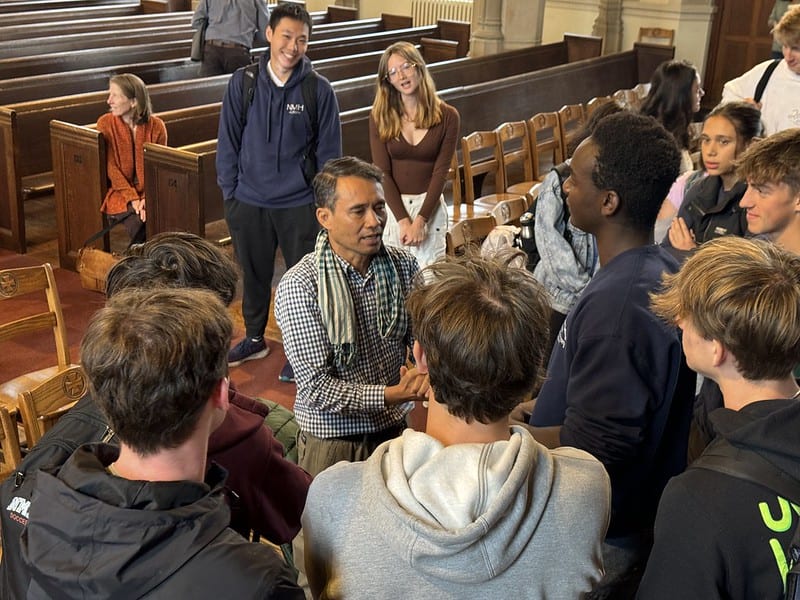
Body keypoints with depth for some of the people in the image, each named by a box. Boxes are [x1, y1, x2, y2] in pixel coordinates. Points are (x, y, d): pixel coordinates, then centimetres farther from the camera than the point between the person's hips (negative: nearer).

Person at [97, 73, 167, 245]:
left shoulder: (156, 126, -3)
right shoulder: (105, 123, -3)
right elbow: (111, 168, -5)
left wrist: (148, 198, -17)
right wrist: (133, 198, -16)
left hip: (150, 191, 1)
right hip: (120, 192, -1)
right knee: (138, 222, -29)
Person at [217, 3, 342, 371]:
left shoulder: (319, 90, -7)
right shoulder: (242, 82, -4)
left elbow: (329, 151, -1)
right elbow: (228, 142, 2)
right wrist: (229, 192, 1)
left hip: (301, 205, -1)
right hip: (249, 203, 2)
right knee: (253, 275, 17)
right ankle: (254, 339, 38)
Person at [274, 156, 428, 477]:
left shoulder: (403, 265, -5)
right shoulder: (298, 286, -20)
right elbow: (317, 388, -21)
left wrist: (424, 375, -23)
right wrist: (393, 395, -27)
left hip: (395, 430, 5)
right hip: (332, 444, -4)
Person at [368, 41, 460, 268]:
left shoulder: (447, 117, -2)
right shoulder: (380, 115, -1)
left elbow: (440, 172, -5)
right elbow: (382, 172, -5)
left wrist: (419, 221, -13)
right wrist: (403, 220, -14)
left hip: (429, 206, 0)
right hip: (391, 205, 0)